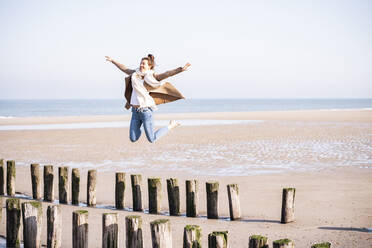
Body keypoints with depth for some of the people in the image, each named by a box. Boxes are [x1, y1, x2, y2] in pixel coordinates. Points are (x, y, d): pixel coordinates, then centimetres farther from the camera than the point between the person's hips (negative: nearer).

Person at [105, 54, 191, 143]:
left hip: (146, 111, -5)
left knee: (152, 139, -1)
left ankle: (171, 125, 20)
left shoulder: (152, 77, -6)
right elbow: (124, 68, 22)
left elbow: (167, 74, -18)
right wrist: (112, 61, 32)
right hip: (135, 111, 5)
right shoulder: (136, 74, 7)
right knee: (133, 139, 8)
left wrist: (181, 69, -31)